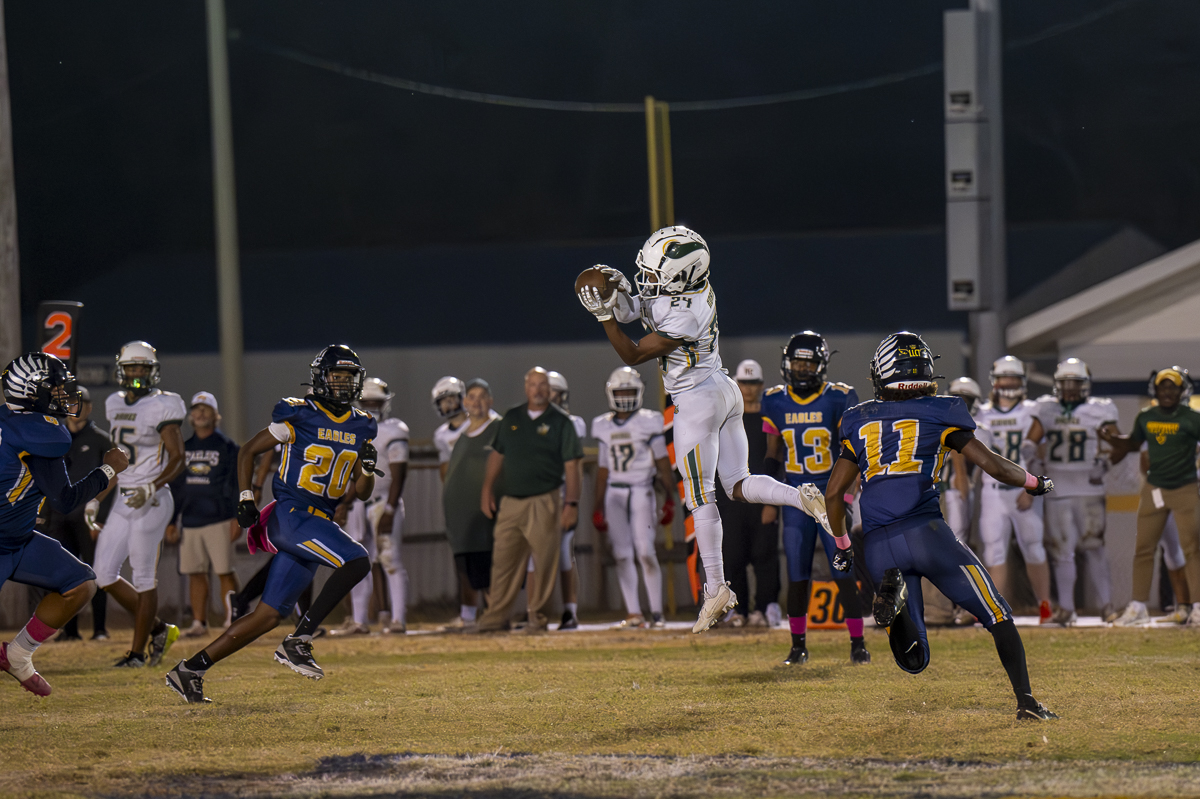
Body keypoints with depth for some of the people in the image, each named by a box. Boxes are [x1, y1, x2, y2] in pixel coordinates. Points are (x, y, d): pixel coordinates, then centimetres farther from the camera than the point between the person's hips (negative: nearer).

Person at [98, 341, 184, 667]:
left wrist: (152, 488, -27)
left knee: (144, 577, -4)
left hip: (152, 502, -8)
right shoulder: (116, 406, 12)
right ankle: (158, 629, 18)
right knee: (105, 574, 4)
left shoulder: (162, 408, -10)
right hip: (124, 501, 8)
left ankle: (138, 652, 3)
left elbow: (177, 460, -12)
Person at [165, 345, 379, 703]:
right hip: (290, 513, -7)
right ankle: (298, 641, -23)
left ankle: (191, 669, 10)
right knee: (357, 561, -26)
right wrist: (245, 500, -3)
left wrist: (367, 467, -5)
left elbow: (362, 492, 16)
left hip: (318, 524, 7)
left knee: (268, 616, 4)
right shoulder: (298, 416, -5)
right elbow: (248, 451, 5)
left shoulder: (361, 428, 13)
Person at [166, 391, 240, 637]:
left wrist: (237, 518, -10)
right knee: (195, 573, 4)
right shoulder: (184, 447, 14)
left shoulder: (226, 446, 1)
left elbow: (235, 484, -3)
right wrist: (171, 521, 12)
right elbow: (175, 487, 17)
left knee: (224, 571, -7)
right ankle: (199, 622, 9)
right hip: (190, 521, 5)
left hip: (218, 520, -5)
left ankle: (232, 618, -2)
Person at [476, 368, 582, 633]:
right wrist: (487, 490, 13)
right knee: (503, 561, 5)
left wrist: (572, 502, -11)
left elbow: (571, 465, -4)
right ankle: (496, 616, 10)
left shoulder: (560, 421, -1)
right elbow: (497, 454, 19)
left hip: (544, 502, -4)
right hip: (511, 502, 4)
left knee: (543, 562, -2)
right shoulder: (511, 419, 12)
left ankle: (537, 616, 6)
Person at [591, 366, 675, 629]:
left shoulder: (649, 422, -1)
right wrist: (598, 507, 16)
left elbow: (662, 462, 0)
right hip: (614, 494, 4)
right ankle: (633, 614, 2)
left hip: (640, 491, -4)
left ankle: (656, 612, -4)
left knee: (645, 552, -10)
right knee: (622, 555, -1)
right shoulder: (604, 426, 11)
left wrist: (670, 499, -4)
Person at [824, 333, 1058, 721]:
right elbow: (991, 464, 4)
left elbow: (833, 493, 18)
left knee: (913, 659, 7)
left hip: (876, 546, 3)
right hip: (925, 532, -3)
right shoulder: (938, 413, 8)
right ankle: (1026, 700, -2)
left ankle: (893, 590, -20)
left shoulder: (860, 421, 18)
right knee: (998, 616, 11)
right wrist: (1034, 482, 23)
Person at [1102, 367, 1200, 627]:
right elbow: (1132, 444, 20)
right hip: (1154, 489, 4)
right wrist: (1110, 438, 4)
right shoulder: (1146, 418, 5)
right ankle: (1138, 607, 12)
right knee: (1143, 549, 5)